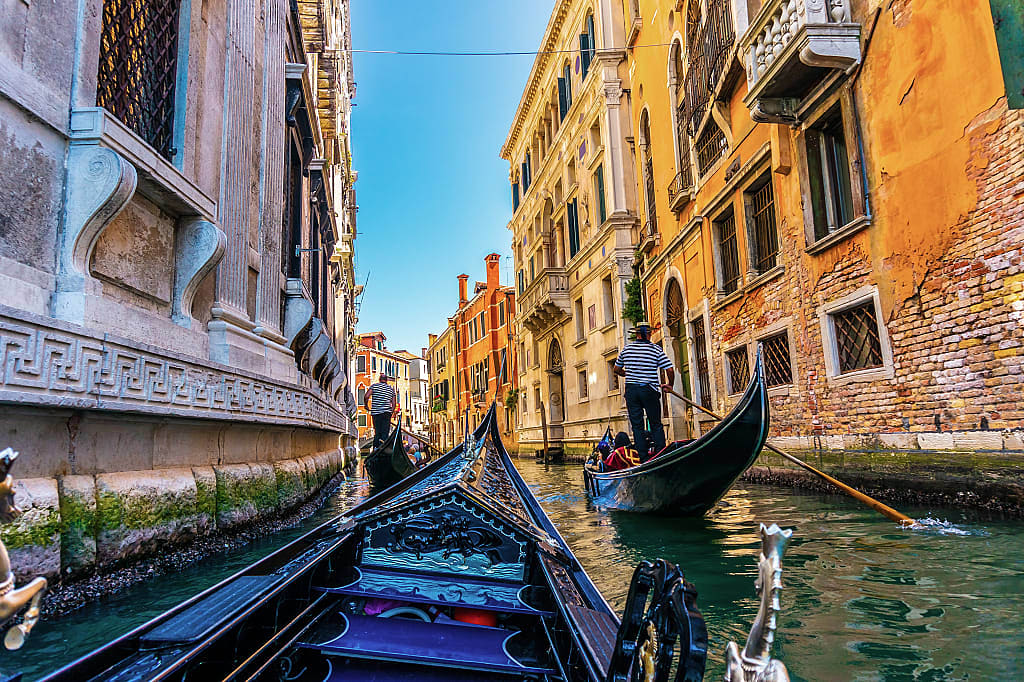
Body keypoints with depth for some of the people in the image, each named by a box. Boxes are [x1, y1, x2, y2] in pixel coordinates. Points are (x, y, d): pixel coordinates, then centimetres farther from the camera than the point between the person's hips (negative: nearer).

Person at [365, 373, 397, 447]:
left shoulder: (374, 386, 6)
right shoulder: (391, 389, 13)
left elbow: (366, 396, -6)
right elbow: (394, 404, 10)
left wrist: (366, 406, 9)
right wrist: (391, 413, 19)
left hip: (375, 412, 0)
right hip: (387, 412, 0)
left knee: (377, 432, 8)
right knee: (385, 432, 0)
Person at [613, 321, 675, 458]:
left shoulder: (627, 348, 6)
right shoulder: (656, 349, -3)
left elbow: (617, 369, 15)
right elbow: (670, 370, -7)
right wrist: (670, 385, 9)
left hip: (631, 390, 2)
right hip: (649, 390, -2)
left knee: (637, 426, 6)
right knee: (656, 425, 7)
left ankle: (643, 458, 5)